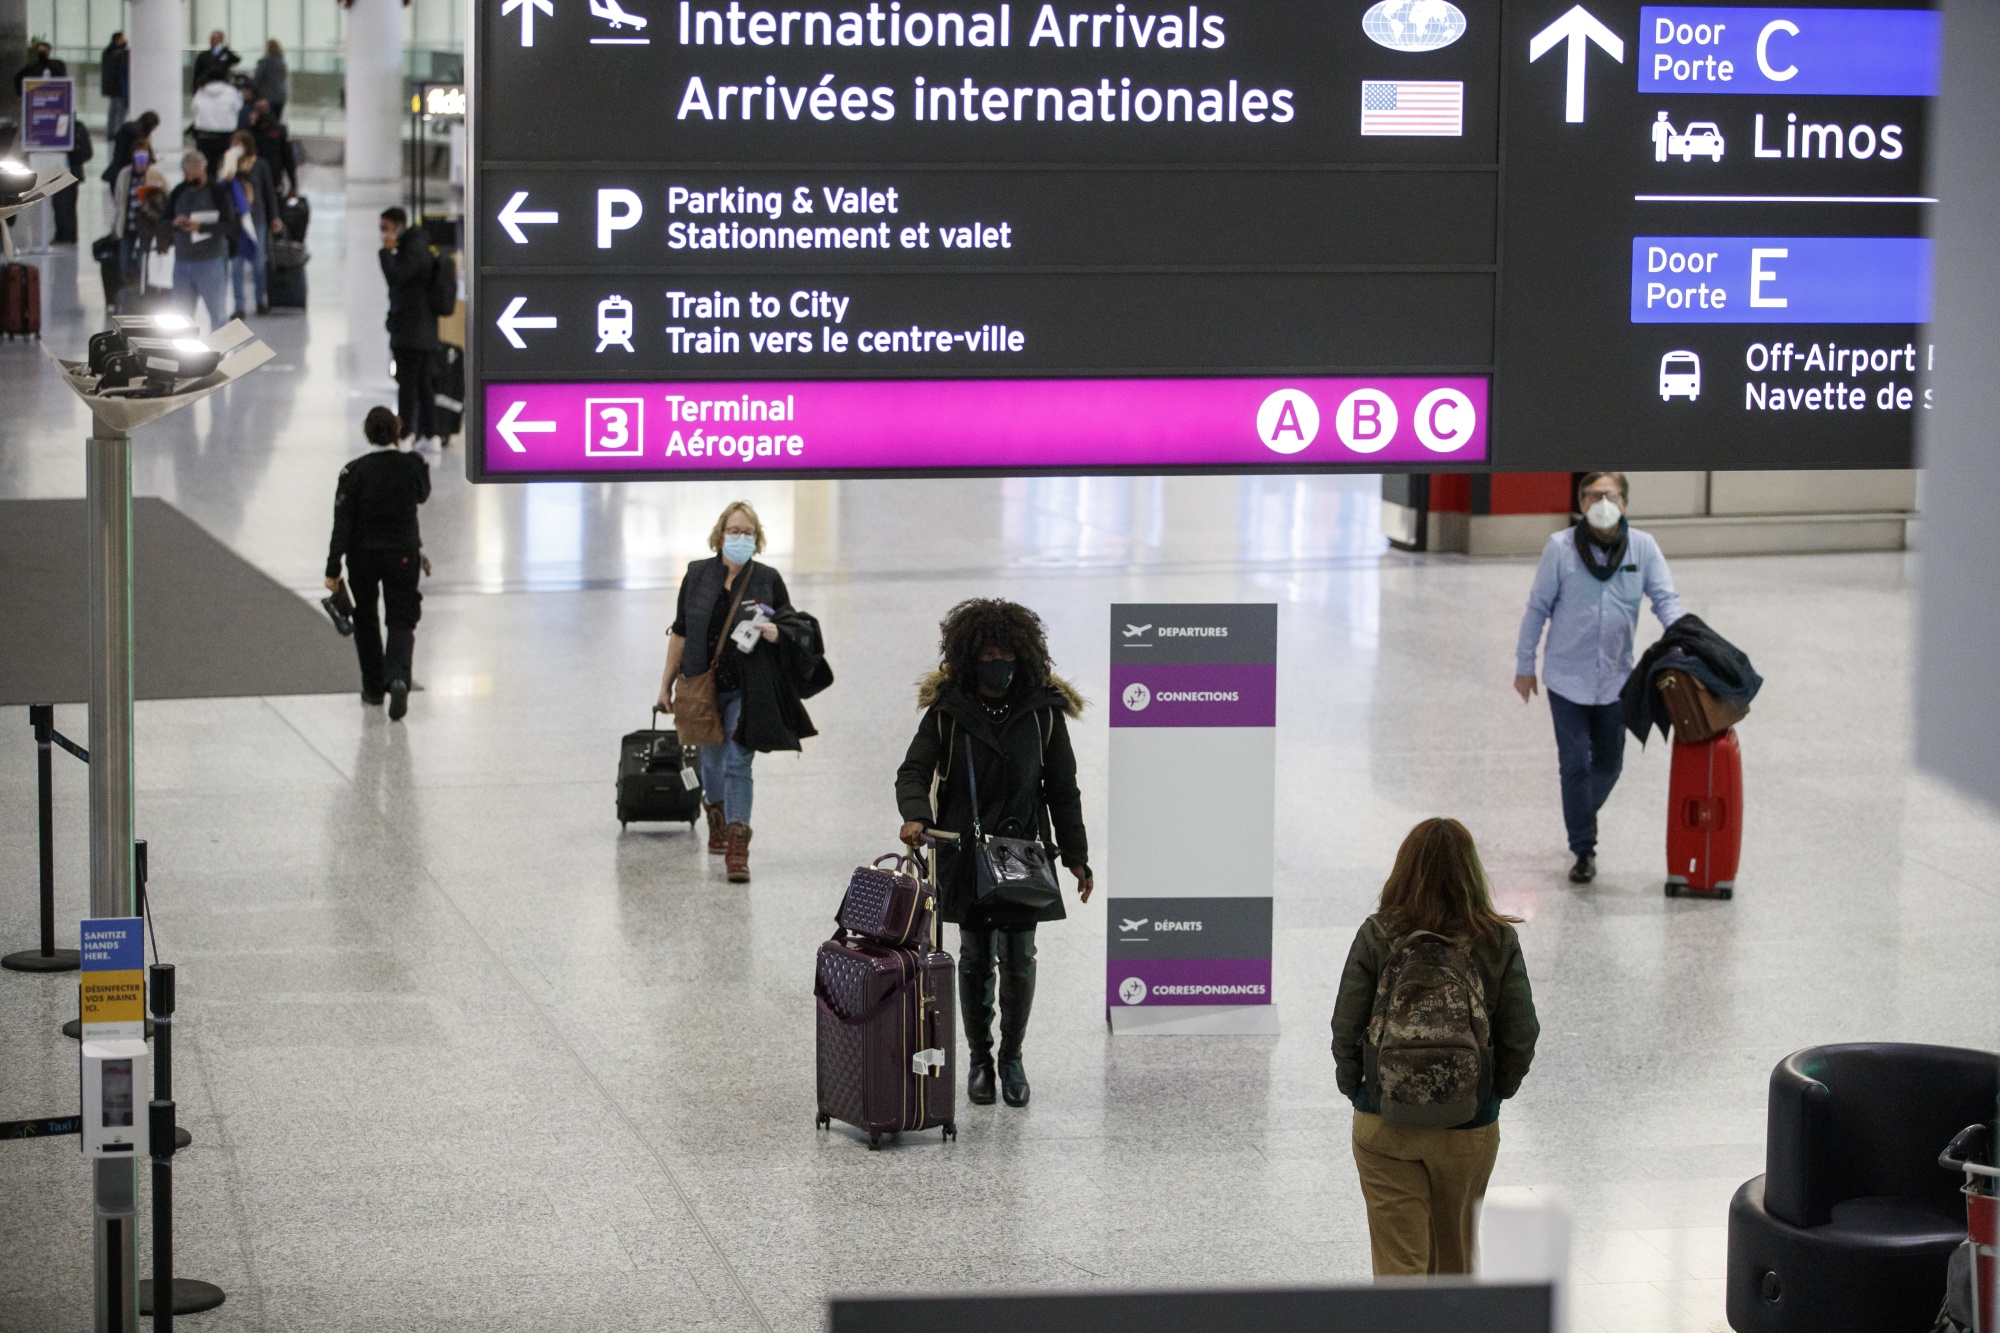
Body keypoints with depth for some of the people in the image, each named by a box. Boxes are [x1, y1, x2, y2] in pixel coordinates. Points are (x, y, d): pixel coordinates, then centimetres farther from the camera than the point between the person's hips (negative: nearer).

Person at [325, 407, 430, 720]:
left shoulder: (355, 471, -12)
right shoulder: (413, 464, -8)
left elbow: (342, 523, -13)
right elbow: (423, 495, 14)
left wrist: (333, 570, -11)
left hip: (363, 556, -1)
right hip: (404, 553, 1)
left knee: (365, 621, 19)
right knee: (401, 622, 5)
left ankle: (374, 687, 26)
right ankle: (398, 678, -21)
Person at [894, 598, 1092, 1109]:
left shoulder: (1043, 711, -3)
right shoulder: (947, 710, -5)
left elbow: (1062, 790, 3)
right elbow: (913, 770, -5)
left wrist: (1076, 856, 4)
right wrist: (916, 815, -26)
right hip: (964, 853, 0)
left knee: (1018, 959, 0)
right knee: (975, 958, 7)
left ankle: (1012, 1057, 18)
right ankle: (979, 1058, 22)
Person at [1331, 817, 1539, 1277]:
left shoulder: (1377, 935, -11)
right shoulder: (1498, 942, -7)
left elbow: (1346, 1029, -8)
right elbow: (1521, 1035, -5)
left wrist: (1353, 1086, 9)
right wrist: (1495, 1091, 11)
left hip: (1384, 1126, -2)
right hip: (1471, 1129, 2)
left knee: (1399, 1261, 2)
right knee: (1455, 1253, 23)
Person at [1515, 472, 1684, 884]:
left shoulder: (1643, 547, -5)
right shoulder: (1560, 548, -9)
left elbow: (1665, 599, -6)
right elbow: (1538, 608, -2)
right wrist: (1525, 664, 2)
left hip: (1615, 676, 2)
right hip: (1567, 675, -2)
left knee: (1608, 764, 14)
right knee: (1575, 765, -1)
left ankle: (1584, 815, 44)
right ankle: (1584, 850, 11)